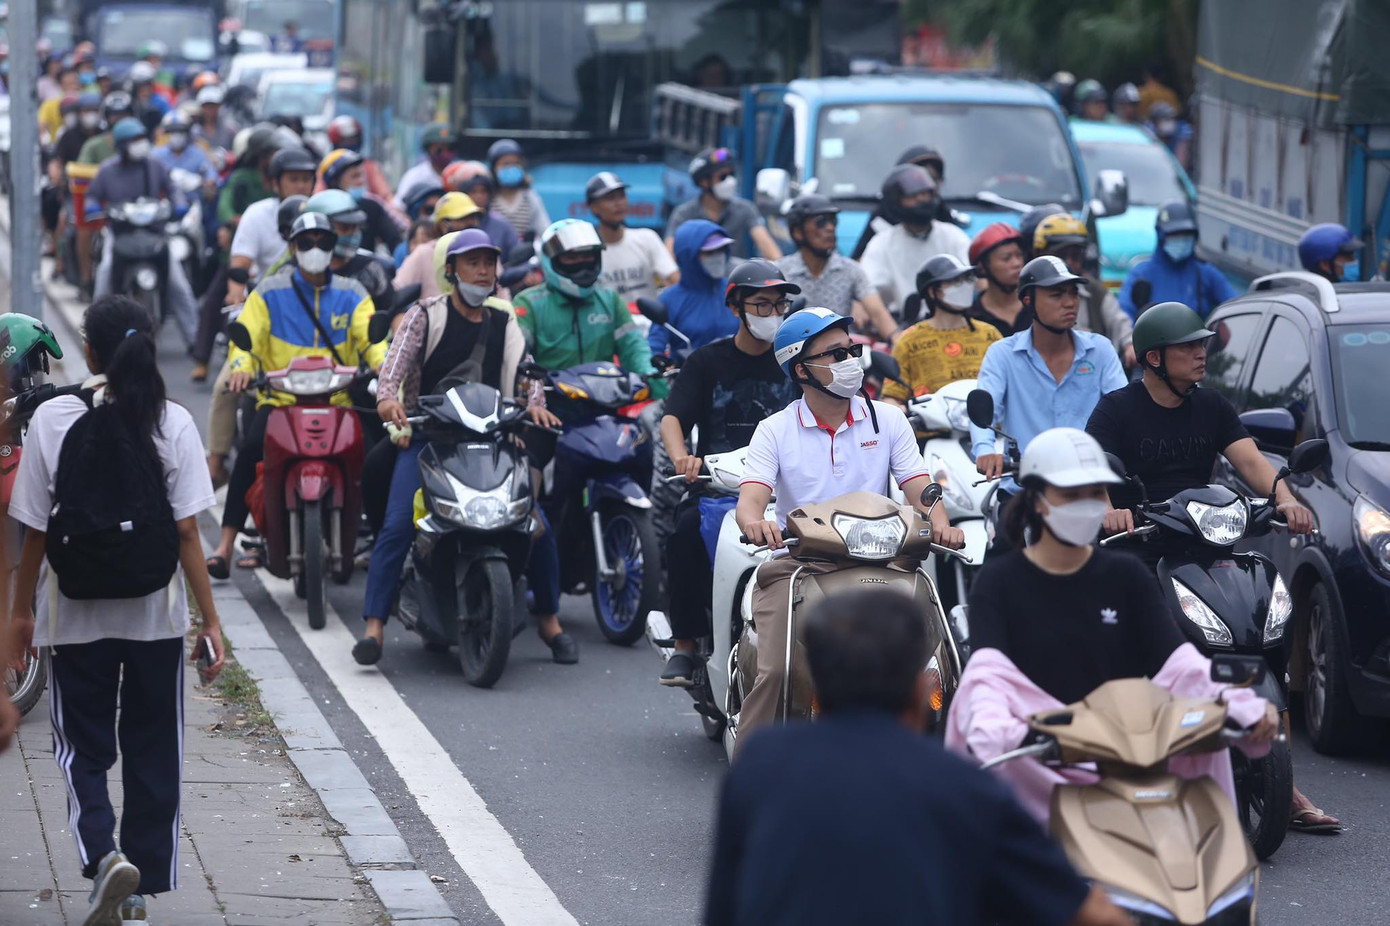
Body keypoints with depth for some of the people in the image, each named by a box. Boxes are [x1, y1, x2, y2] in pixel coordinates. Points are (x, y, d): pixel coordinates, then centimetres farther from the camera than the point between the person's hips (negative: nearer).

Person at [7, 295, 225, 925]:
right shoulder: (173, 423, -8)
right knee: (153, 754, 14)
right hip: (156, 613, 1)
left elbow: (34, 530, -6)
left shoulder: (53, 419, -10)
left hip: (77, 613, -1)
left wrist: (22, 608, 7)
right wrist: (210, 618, -2)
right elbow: (187, 531, -8)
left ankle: (104, 853, -14)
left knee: (83, 748, 12)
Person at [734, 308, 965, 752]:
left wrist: (940, 524, -22)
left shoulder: (887, 419, 11)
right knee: (777, 672, -22)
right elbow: (750, 498, -8)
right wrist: (755, 523, -34)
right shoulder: (775, 431, 5)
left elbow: (919, 487, 2)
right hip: (797, 564, -1)